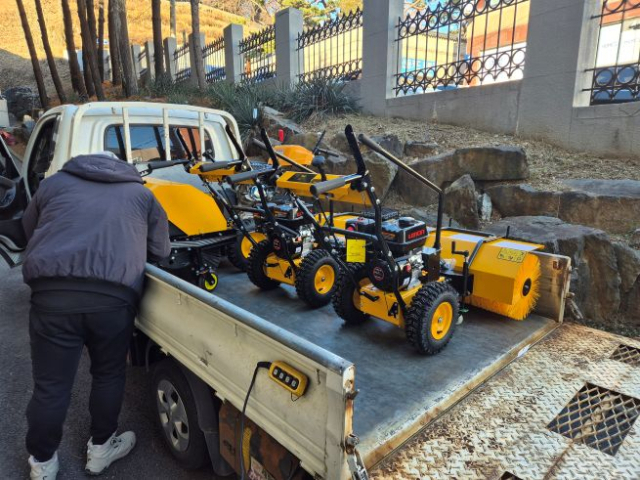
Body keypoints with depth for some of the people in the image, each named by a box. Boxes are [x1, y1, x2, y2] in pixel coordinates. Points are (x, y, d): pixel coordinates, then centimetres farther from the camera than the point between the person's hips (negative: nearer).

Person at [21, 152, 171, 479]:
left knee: (50, 385, 15)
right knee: (109, 375, 21)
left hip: (53, 293, 1)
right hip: (114, 297, 0)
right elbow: (160, 253, 19)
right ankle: (100, 448, 38)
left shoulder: (54, 183, 23)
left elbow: (29, 232, 35)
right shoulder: (141, 193, 21)